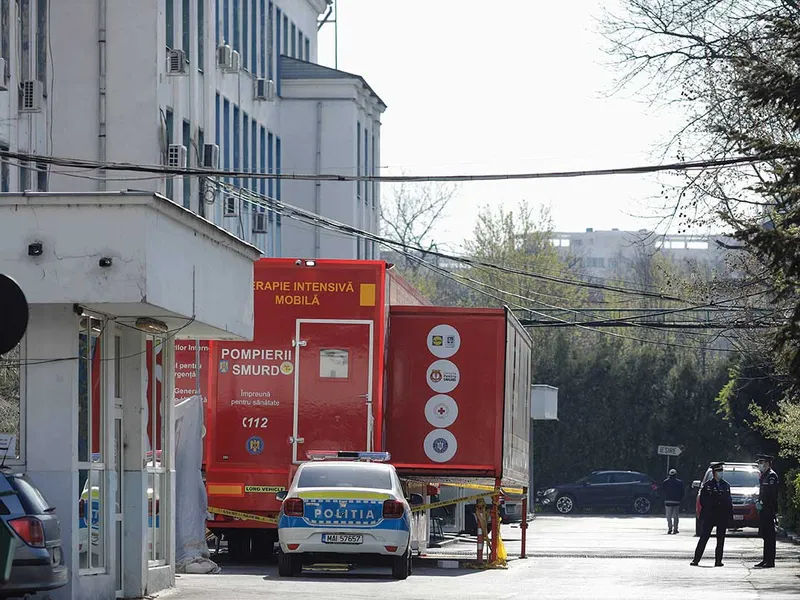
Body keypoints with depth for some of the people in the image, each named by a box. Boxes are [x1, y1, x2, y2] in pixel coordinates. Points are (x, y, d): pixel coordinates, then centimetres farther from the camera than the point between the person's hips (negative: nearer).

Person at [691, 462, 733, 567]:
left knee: (720, 539, 3)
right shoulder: (707, 485, 1)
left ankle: (718, 561, 7)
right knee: (704, 537, -4)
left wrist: (730, 515, 2)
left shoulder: (726, 485, 11)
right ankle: (696, 559, -3)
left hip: (723, 516, 3)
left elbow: (729, 501, 11)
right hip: (710, 515, -3)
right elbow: (703, 500, 1)